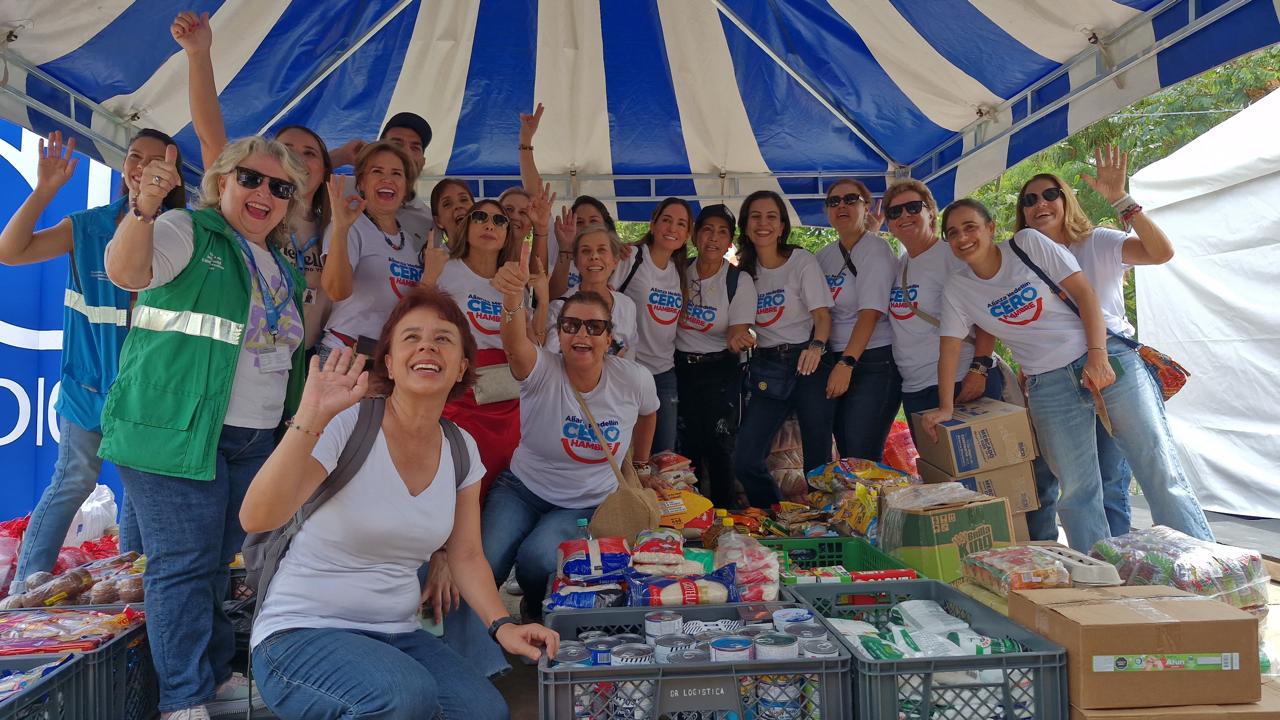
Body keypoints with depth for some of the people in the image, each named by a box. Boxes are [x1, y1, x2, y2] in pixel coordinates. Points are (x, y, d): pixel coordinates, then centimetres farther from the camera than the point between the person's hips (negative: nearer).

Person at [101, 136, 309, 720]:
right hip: (176, 430, -7)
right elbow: (125, 272, -23)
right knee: (184, 563, -3)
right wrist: (144, 208, -39)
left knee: (217, 561, 16)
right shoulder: (189, 232, -4)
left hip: (254, 438, 7)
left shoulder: (283, 266, 17)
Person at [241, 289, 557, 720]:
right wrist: (310, 418, -37)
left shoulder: (461, 449, 2)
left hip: (397, 634, 5)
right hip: (301, 632, -4)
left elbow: (467, 556, 8)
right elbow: (256, 519, -28)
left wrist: (502, 624, -8)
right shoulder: (345, 426, -16)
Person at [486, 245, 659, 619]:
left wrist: (640, 466, 23)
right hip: (522, 489, 0)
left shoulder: (634, 380, -13)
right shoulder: (542, 371, -19)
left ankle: (537, 616, 8)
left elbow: (647, 414, 11)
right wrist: (513, 297, -64)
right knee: (482, 565, -22)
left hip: (589, 504, 0)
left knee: (537, 559, -26)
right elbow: (515, 344, -43)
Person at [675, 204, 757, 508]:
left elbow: (738, 331, -10)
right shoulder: (681, 272, 0)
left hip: (720, 370, -2)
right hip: (682, 366, 3)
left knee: (719, 445, -3)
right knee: (687, 445, 7)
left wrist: (736, 339, -32)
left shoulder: (740, 281, -7)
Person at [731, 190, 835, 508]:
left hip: (806, 363, -4)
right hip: (766, 368, 4)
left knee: (818, 458, -2)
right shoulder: (745, 270, 10)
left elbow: (822, 314, -10)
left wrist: (816, 346, -28)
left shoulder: (802, 260, -2)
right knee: (745, 459, -4)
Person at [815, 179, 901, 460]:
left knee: (862, 458, -10)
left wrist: (846, 363, -23)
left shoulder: (875, 249, -7)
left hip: (875, 363, -6)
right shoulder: (825, 256, 12)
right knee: (845, 455, 9)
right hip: (838, 361, 7)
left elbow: (871, 312, -16)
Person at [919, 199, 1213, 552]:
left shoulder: (1029, 243, -2)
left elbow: (1084, 292, -6)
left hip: (1105, 360, -2)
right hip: (1048, 386, 2)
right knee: (1076, 490, 0)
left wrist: (1098, 355, -16)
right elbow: (949, 348, 4)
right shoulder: (956, 291, 4)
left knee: (1161, 471, -2)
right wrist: (945, 407, -5)